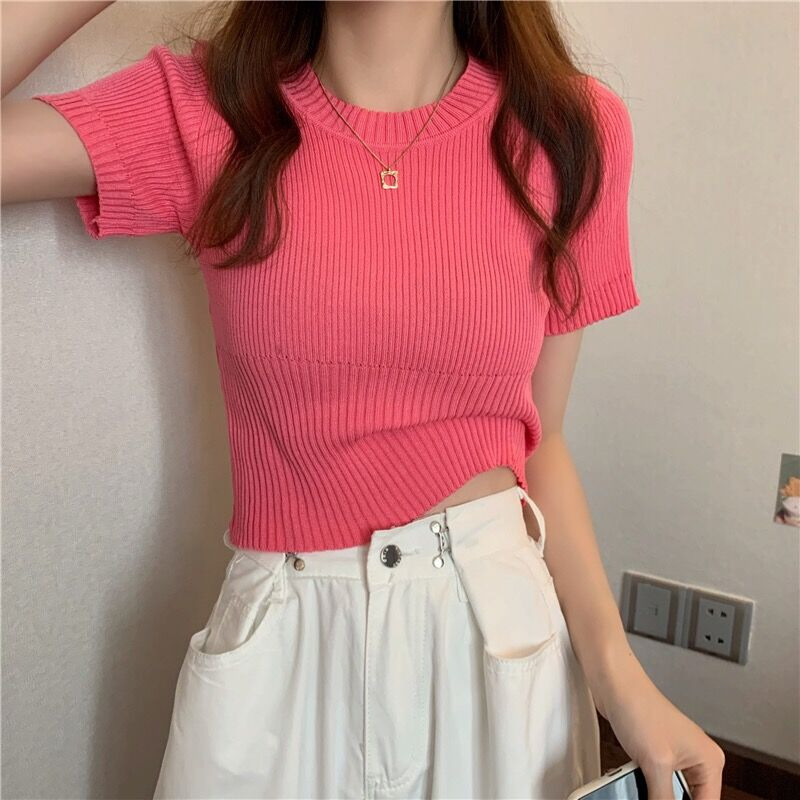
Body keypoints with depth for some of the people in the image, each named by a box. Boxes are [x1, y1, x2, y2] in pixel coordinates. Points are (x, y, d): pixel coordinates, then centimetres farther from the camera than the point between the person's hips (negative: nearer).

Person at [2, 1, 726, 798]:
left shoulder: (570, 128, -5)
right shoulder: (206, 110, -6)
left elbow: (538, 438, -1)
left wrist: (616, 672, -10)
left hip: (506, 630, 1)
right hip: (281, 644, 0)